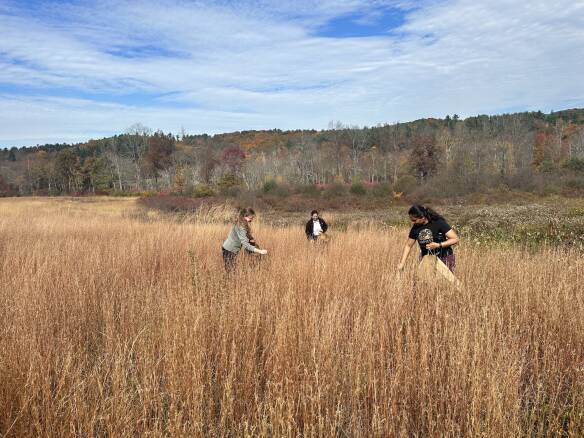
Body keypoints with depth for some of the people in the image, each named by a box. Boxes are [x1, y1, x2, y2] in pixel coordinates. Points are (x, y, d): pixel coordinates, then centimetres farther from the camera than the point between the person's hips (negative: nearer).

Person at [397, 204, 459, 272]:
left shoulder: (439, 223, -16)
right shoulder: (416, 228, -4)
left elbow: (455, 239, -14)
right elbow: (408, 245, 7)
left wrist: (438, 245, -26)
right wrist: (401, 263, -1)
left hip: (444, 259, -4)